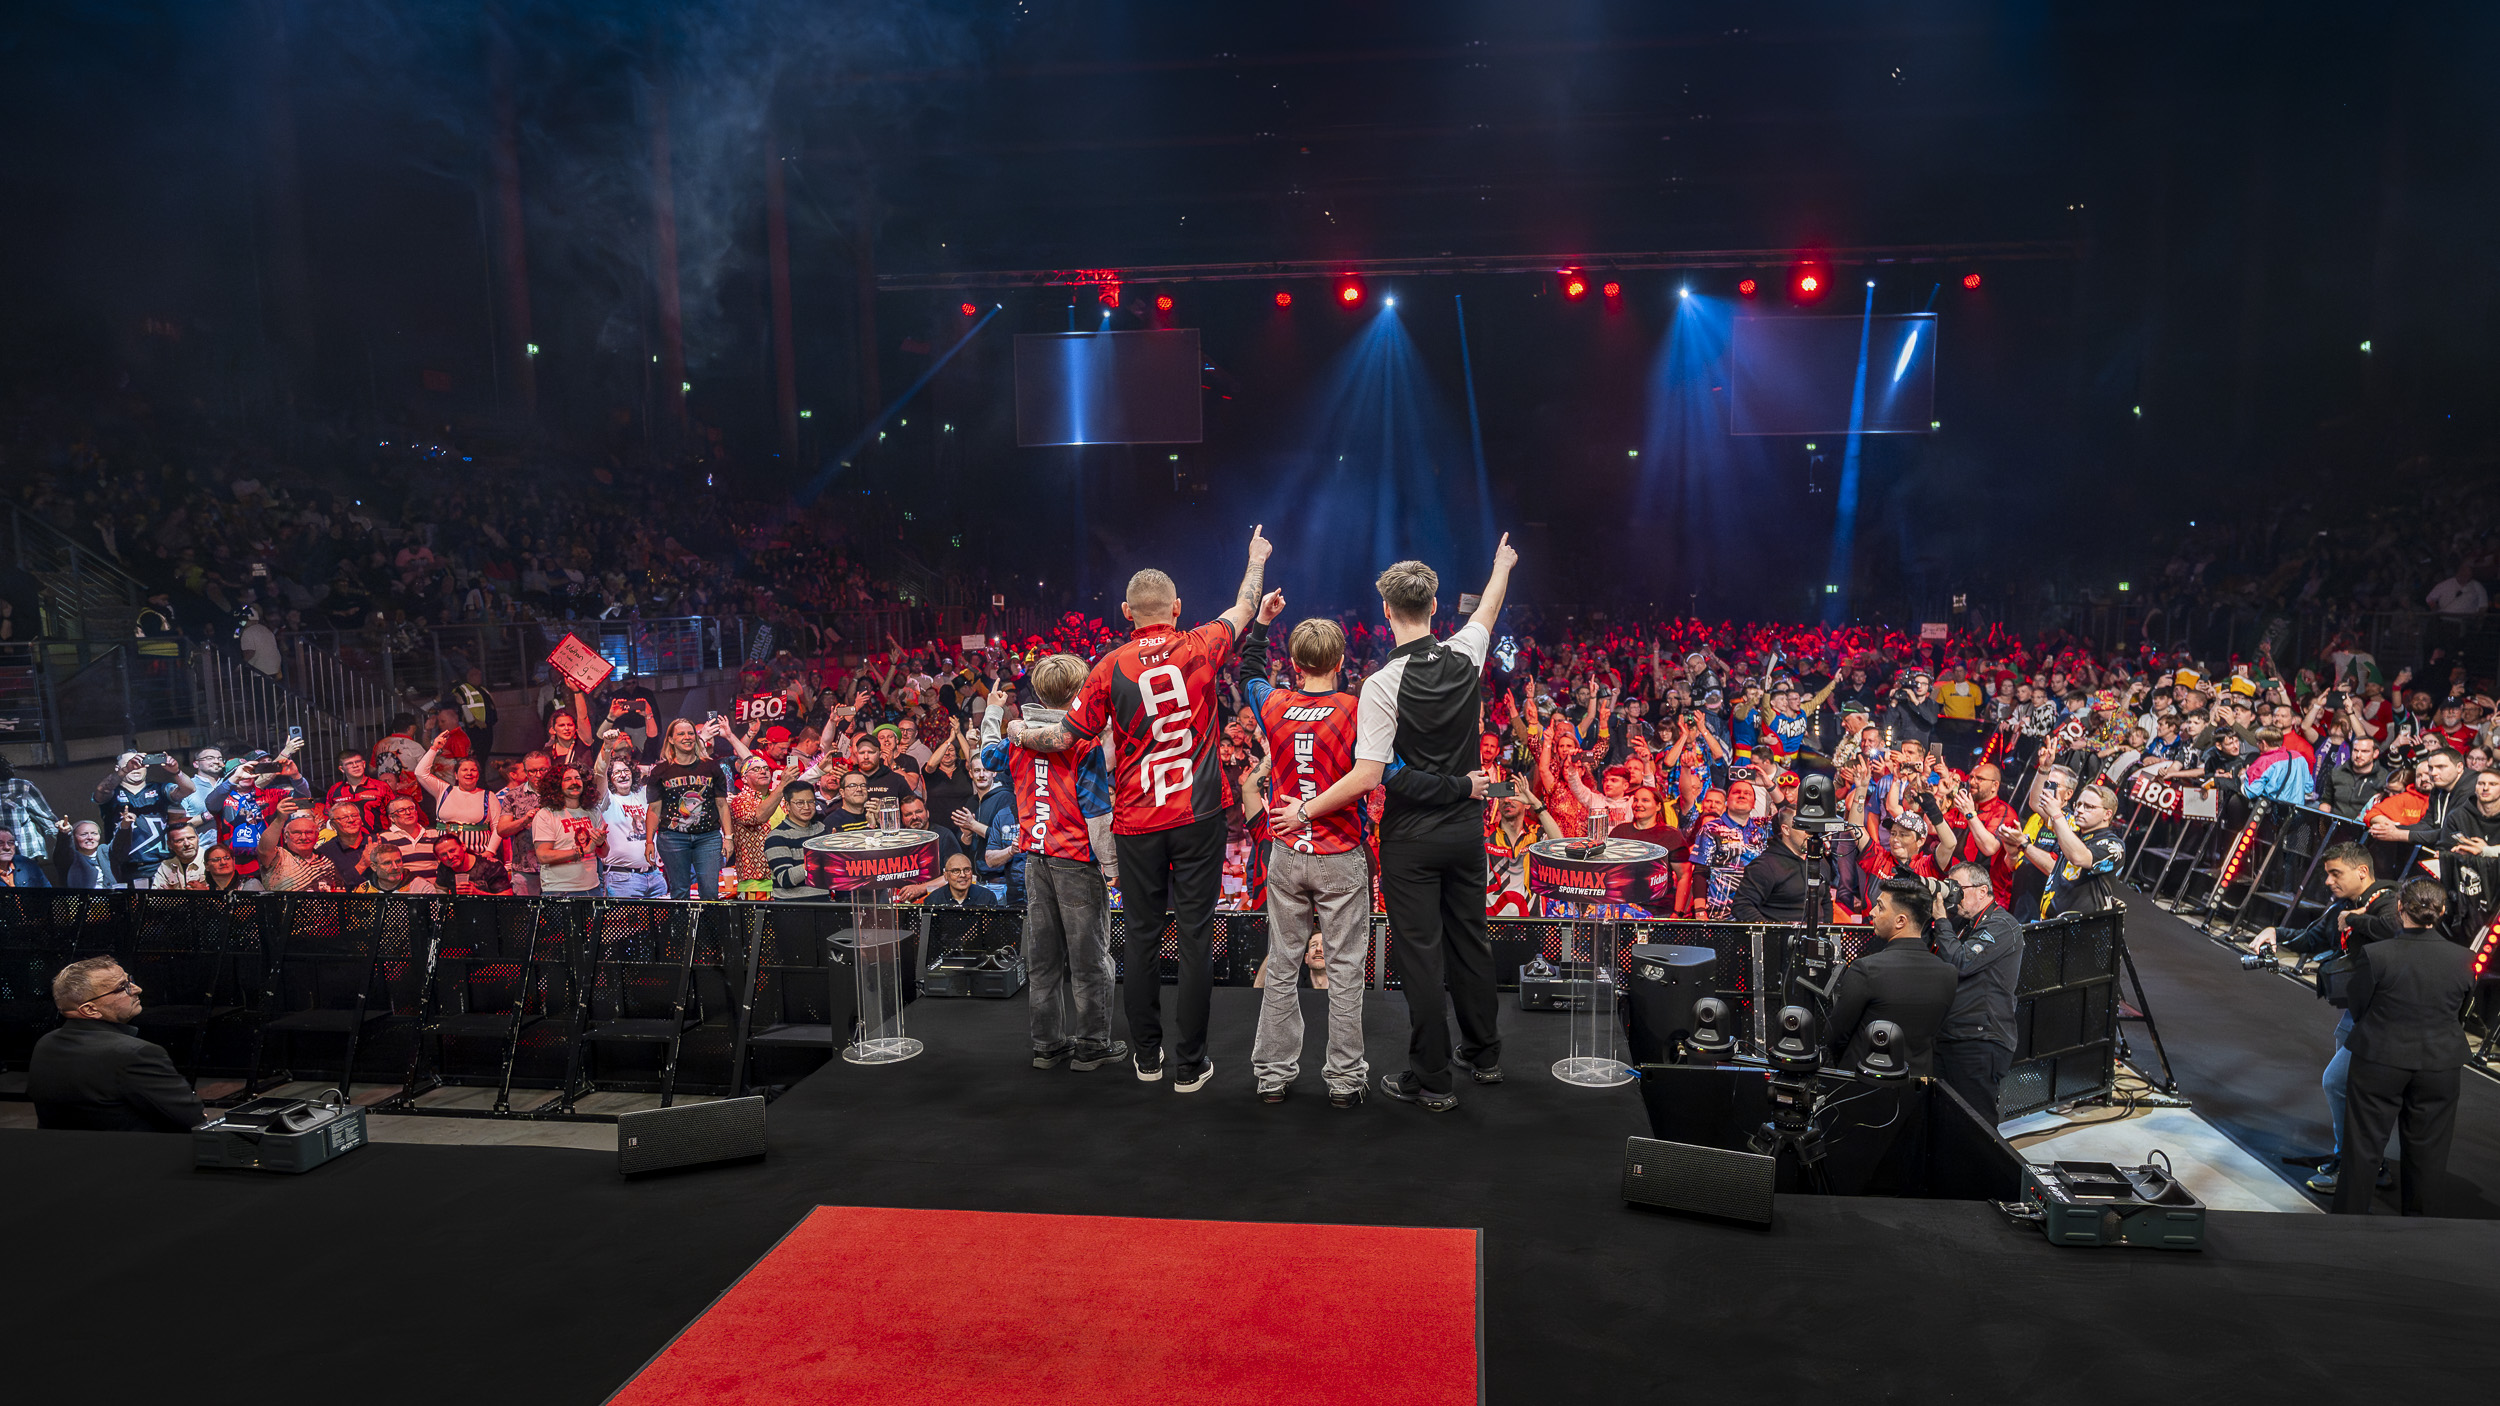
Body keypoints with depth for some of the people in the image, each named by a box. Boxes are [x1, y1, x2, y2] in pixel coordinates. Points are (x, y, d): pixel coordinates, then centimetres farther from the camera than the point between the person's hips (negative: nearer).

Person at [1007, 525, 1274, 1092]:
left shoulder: (1110, 667, -4)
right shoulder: (1200, 650, -2)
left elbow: (1066, 736, 0)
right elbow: (1242, 610, 18)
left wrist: (1019, 732, 21)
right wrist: (1256, 560, 36)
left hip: (1136, 822, 1)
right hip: (1199, 816, 0)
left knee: (1142, 937, 11)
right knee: (1196, 937, 3)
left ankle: (1147, 1055, 22)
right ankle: (1189, 1064, 8)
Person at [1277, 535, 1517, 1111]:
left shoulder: (1383, 685, -19)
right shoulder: (1464, 656, -3)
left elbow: (1366, 777, -21)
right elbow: (1487, 611, 20)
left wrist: (1306, 811, -10)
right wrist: (1502, 566, 40)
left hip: (1412, 837, -5)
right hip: (1467, 827, 6)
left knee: (1420, 953, 1)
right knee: (1470, 940, 18)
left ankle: (1431, 1080, 9)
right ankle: (1483, 1053, 31)